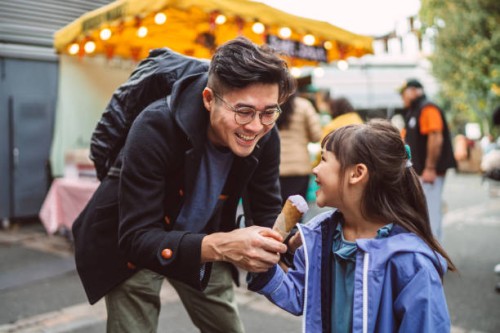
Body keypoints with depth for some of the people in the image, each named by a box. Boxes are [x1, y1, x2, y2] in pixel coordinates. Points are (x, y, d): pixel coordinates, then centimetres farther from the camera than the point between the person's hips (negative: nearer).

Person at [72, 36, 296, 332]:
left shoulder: (265, 138, -19)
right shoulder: (155, 129, -35)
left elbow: (268, 214, -10)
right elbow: (137, 238, -36)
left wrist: (281, 241, -34)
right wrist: (219, 246, -51)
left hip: (203, 244, 5)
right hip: (129, 246, -4)